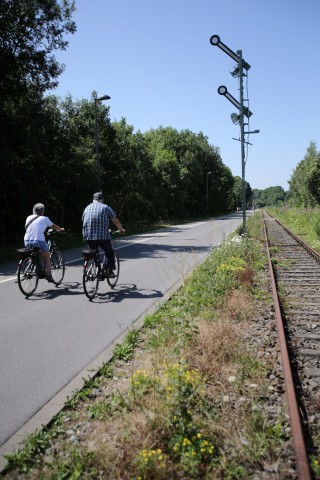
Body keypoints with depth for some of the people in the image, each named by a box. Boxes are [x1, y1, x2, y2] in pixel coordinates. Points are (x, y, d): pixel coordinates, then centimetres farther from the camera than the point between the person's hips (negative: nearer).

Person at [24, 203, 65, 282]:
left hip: (27, 242, 4)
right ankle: (48, 275, 13)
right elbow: (53, 226, 23)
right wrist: (61, 229, 44)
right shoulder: (44, 219, 6)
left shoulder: (29, 218, 16)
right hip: (39, 241, -4)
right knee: (47, 257, 17)